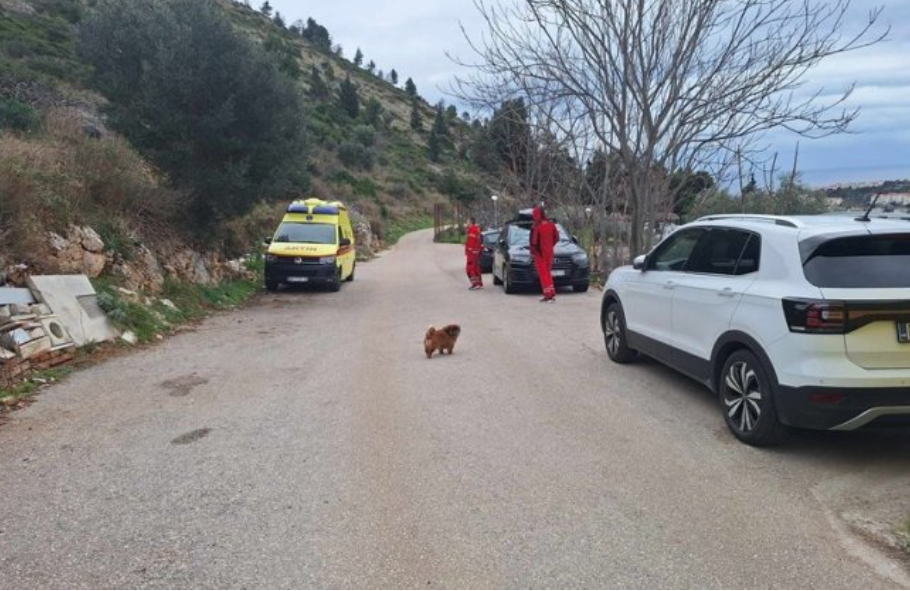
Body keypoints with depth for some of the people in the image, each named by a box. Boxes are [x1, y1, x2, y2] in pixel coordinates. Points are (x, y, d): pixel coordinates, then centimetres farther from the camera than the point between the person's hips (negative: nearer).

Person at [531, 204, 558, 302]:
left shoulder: (536, 227, -18)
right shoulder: (551, 225, 1)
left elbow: (534, 241, -18)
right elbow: (556, 238, 8)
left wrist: (532, 251, 0)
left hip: (540, 253, -6)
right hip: (549, 252, 6)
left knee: (543, 274, 1)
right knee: (548, 273, 18)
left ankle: (549, 295, -4)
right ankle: (551, 294, 19)